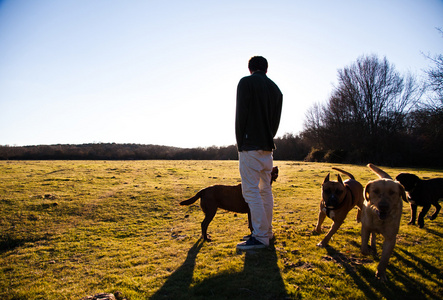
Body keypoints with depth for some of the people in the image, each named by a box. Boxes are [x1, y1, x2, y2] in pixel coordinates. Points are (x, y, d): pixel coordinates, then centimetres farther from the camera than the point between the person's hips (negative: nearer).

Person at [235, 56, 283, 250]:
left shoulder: (246, 83, -3)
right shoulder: (276, 89, 18)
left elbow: (241, 115, -11)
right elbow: (276, 120, 16)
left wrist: (240, 144, -4)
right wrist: (268, 139, 16)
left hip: (251, 146, -8)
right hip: (268, 147, 8)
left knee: (251, 190, -6)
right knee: (265, 190, 13)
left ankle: (260, 237, -5)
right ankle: (266, 231, 22)